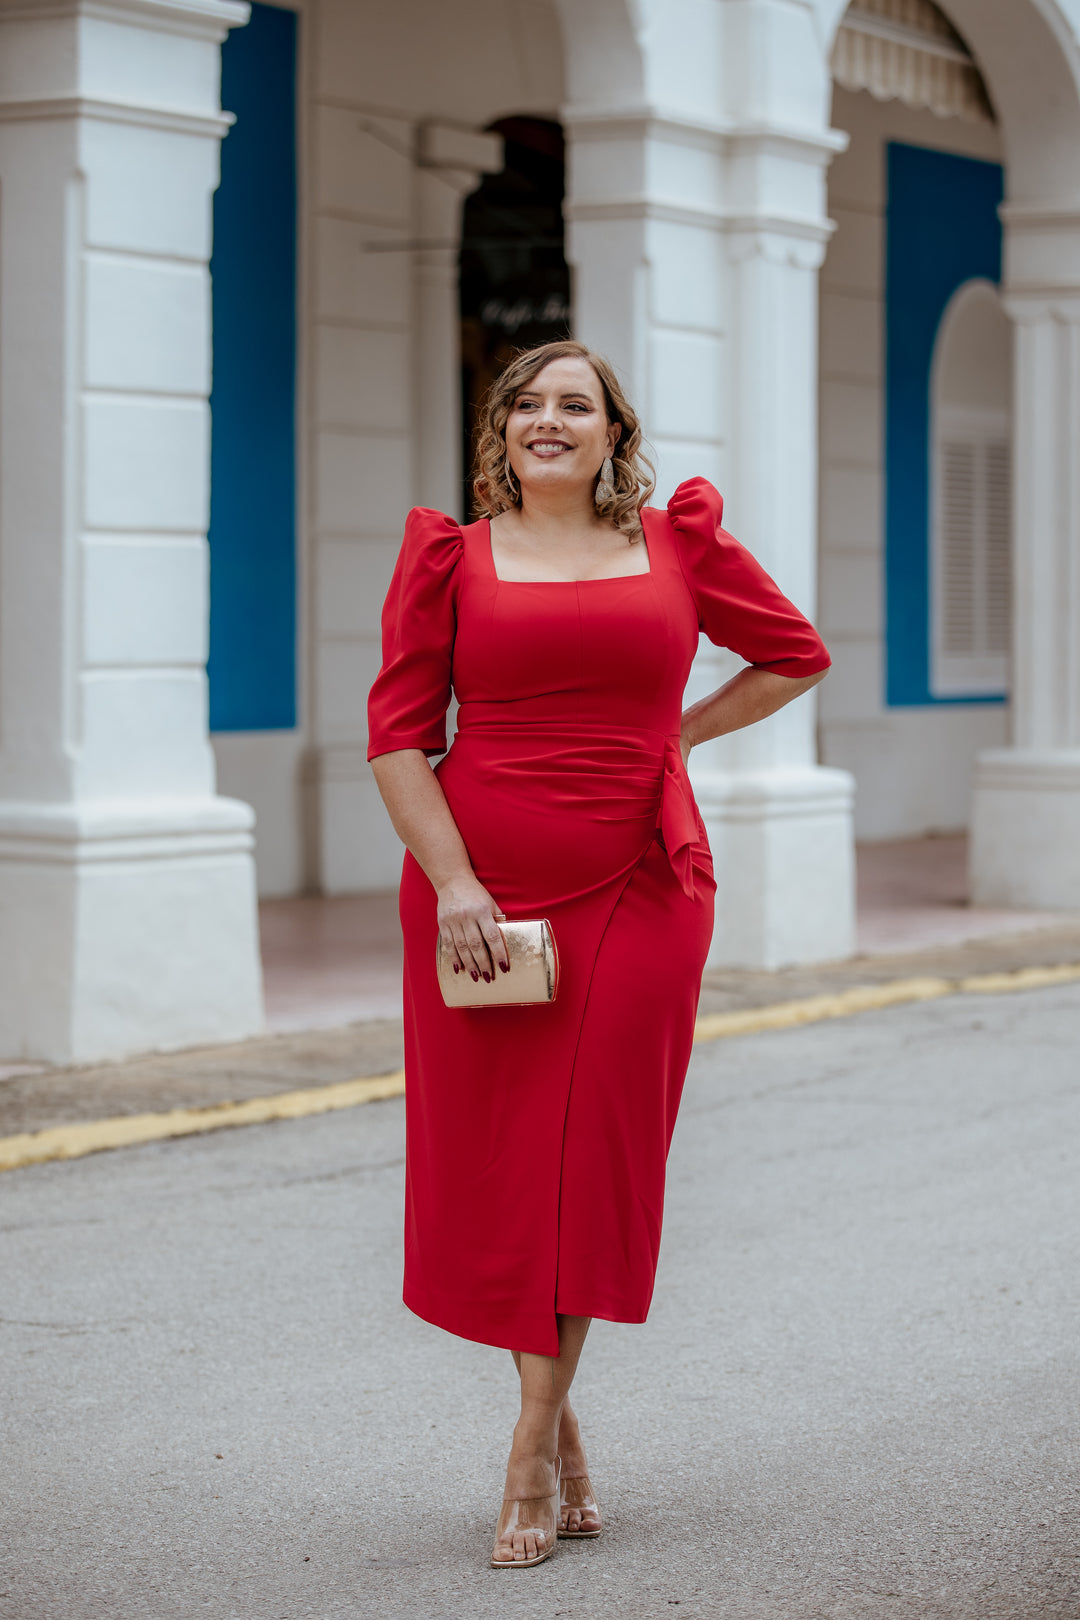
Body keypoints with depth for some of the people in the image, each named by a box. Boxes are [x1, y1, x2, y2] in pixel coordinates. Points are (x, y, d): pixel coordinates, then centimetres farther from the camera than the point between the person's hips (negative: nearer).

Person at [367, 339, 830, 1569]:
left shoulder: (679, 545, 8)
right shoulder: (451, 557, 4)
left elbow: (797, 655, 21)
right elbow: (397, 733, 0)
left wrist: (679, 733, 9)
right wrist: (453, 886, -11)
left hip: (638, 893, 1)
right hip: (481, 895, 0)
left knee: (599, 1156, -1)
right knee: (497, 1163, 1)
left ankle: (533, 1451, 7)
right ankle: (556, 1419, 19)